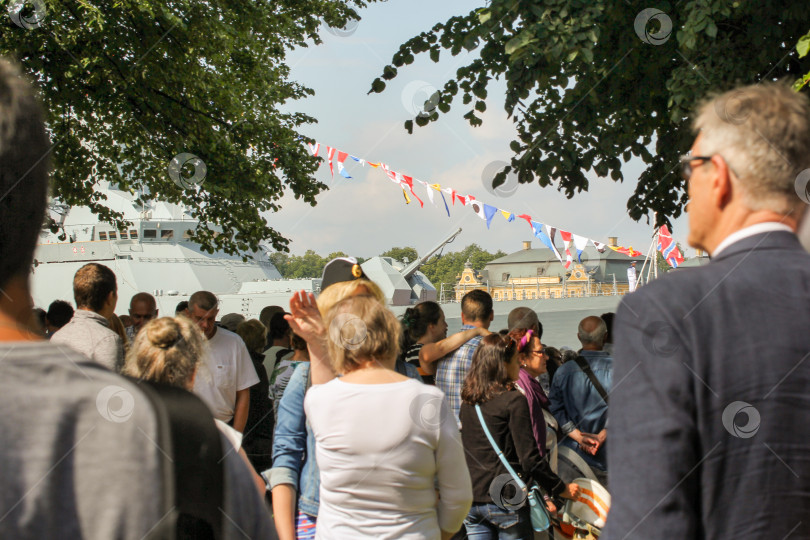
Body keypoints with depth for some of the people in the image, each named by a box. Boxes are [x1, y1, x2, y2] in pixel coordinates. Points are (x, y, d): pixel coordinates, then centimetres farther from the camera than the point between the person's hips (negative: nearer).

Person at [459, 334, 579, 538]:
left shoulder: (467, 401, 7)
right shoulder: (514, 401, -11)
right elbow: (530, 458, -14)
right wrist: (561, 489, -2)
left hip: (470, 500, 6)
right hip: (505, 500, -6)